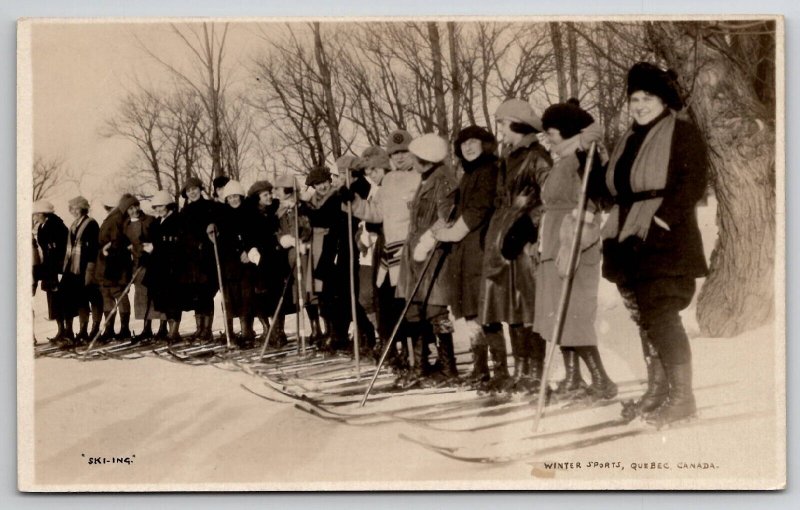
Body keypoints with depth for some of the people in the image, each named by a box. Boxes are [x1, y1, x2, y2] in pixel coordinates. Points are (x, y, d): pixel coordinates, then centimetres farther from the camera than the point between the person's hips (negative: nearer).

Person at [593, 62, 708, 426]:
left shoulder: (683, 134, -3)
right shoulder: (628, 141, 20)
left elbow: (693, 182, -14)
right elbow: (610, 188, 24)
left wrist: (665, 216, -21)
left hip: (665, 242, -8)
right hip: (630, 242, 8)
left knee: (661, 314, -12)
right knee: (643, 316, 10)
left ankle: (682, 395, -6)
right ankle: (656, 389, 20)